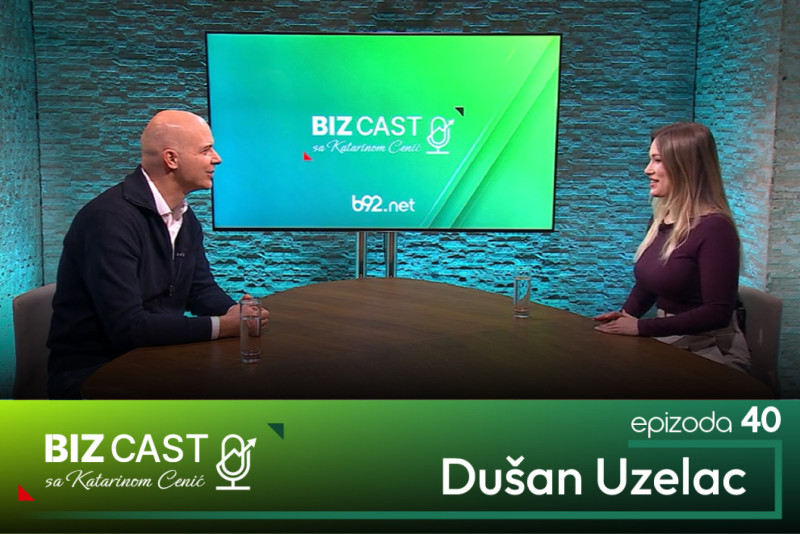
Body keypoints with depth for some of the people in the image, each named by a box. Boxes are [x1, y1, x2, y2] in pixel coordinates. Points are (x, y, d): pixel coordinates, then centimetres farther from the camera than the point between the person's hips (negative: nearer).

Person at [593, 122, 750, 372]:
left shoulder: (714, 227, -18)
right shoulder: (661, 219, 7)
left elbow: (717, 313, -21)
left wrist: (641, 327, -20)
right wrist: (626, 314, -2)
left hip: (710, 351, -7)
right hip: (666, 342, 7)